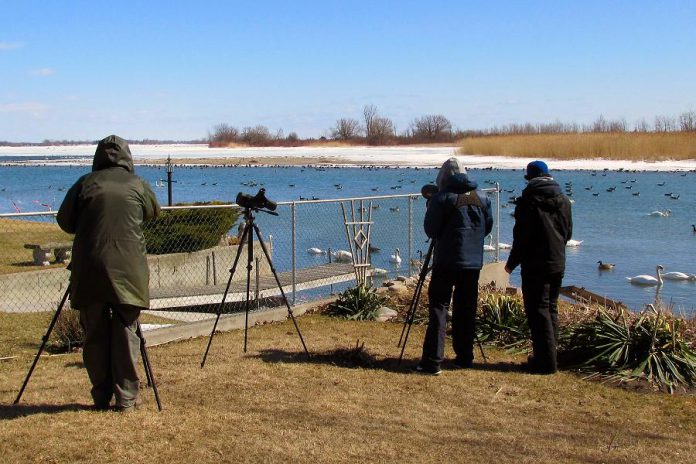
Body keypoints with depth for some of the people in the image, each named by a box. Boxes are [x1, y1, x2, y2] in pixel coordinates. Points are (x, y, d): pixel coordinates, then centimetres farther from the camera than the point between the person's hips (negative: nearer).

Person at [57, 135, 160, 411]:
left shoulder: (85, 184, 5)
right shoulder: (138, 185, 5)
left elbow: (64, 222, 10)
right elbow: (154, 212, 21)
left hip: (88, 269, 1)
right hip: (128, 270, -1)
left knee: (95, 334, 9)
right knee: (126, 333, 5)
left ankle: (101, 397, 14)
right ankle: (126, 398, 6)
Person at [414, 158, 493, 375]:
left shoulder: (441, 198, -9)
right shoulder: (482, 198, 6)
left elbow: (430, 230, -3)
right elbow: (488, 227, 14)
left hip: (446, 261, -4)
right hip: (474, 262, 4)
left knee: (438, 308, -3)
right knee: (466, 310, 12)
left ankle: (432, 361, -8)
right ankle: (464, 357, 16)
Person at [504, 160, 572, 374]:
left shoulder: (528, 201, -12)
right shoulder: (564, 201, 7)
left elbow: (521, 237, -12)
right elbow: (568, 233, 14)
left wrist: (512, 263, -2)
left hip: (535, 265, -7)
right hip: (558, 264, 7)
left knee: (538, 311, -2)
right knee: (551, 309, 15)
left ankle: (546, 361, -4)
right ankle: (548, 356, 20)